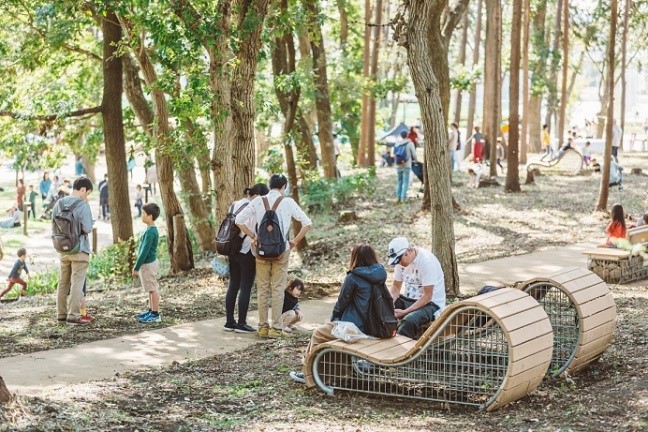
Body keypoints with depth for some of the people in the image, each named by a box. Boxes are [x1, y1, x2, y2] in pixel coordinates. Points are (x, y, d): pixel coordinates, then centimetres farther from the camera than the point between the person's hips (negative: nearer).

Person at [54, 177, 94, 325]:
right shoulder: (83, 206, -16)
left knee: (63, 283, 13)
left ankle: (62, 314, 18)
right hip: (79, 249, -6)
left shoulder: (60, 203, 3)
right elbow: (87, 228, -19)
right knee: (77, 283, -3)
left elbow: (53, 221, 9)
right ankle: (73, 315, -6)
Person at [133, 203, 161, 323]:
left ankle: (155, 315, 1)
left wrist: (136, 267, -17)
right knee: (152, 289, 18)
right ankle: (151, 310, 29)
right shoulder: (151, 230, 9)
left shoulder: (150, 232, -21)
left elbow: (145, 251, -22)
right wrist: (137, 266, 20)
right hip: (149, 263, 10)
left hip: (148, 264, -10)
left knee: (153, 289, -3)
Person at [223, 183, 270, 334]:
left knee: (233, 286, 11)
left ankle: (229, 322, 14)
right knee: (246, 288, -1)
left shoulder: (234, 205, 10)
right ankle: (241, 323, 1)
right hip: (247, 252, -8)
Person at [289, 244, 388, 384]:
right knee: (326, 329, 26)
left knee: (318, 334, 15)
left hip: (355, 327, -7)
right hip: (373, 327, 7)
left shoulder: (352, 278, -13)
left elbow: (341, 303, -3)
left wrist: (333, 319, 17)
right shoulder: (379, 276, 7)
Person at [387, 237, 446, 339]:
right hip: (409, 299, 7)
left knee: (408, 321, -36)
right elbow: (396, 287, 8)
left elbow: (427, 296, -21)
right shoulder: (401, 259, -1)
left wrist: (404, 312, -26)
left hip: (431, 303, -7)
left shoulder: (426, 261, -22)